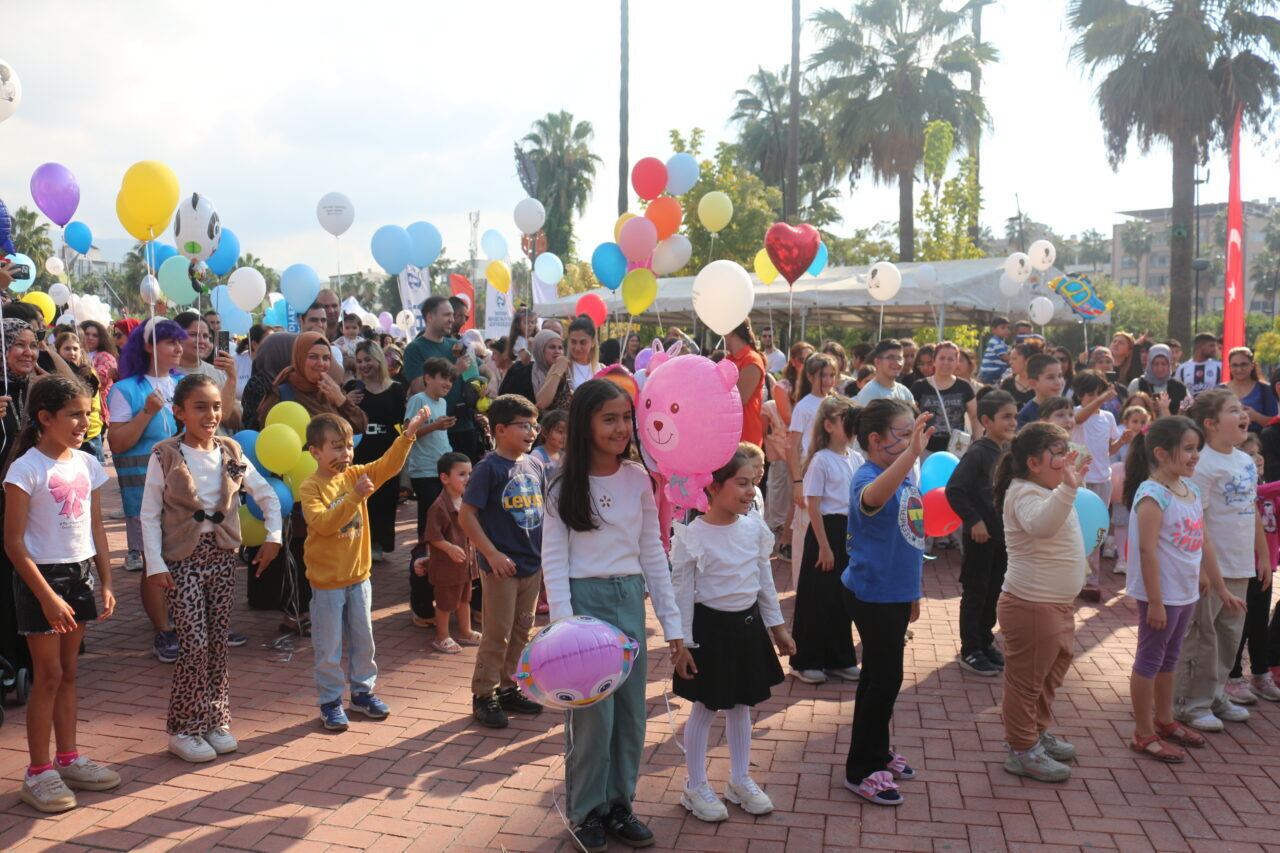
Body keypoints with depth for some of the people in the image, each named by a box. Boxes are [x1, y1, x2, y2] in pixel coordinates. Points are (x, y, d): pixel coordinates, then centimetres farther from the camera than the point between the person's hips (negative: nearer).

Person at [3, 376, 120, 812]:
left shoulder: (88, 465, 5)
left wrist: (106, 584, 6)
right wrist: (47, 596, -18)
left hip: (80, 573, 6)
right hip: (42, 576, -6)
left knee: (68, 672, 14)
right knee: (49, 675, -1)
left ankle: (68, 759, 24)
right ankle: (37, 773, 10)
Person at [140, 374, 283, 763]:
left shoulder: (231, 453, 4)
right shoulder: (165, 456, -7)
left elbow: (267, 494, 11)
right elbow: (149, 515, -6)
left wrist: (273, 535, 0)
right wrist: (155, 564, -12)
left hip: (221, 556, 4)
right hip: (182, 559, -4)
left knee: (218, 643, 9)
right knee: (195, 644, -7)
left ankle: (216, 722, 21)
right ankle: (184, 729, 8)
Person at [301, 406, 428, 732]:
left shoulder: (356, 475, 2)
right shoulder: (310, 488, -13)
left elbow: (388, 465, -8)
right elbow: (323, 523, -27)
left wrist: (408, 435, -21)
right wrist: (354, 497, -35)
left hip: (358, 575, 5)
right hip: (327, 580, -5)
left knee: (363, 640, 15)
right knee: (329, 647, 5)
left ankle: (363, 691, 30)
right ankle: (330, 701, 18)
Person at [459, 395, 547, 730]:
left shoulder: (534, 465, 7)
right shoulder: (489, 467, -12)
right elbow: (466, 515, -14)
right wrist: (492, 554, -18)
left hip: (533, 564, 7)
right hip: (501, 565, -6)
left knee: (522, 630, 16)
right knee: (497, 634, 1)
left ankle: (509, 687, 30)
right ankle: (483, 695, 15)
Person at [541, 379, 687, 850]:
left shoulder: (638, 479, 2)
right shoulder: (565, 486, -7)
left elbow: (653, 554, 6)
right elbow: (554, 559, -8)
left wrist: (672, 625, 5)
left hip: (630, 601, 4)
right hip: (585, 599, -4)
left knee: (631, 712, 10)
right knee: (592, 714, 2)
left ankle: (619, 805, 27)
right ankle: (587, 811, 21)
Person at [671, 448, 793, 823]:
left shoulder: (755, 528, 0)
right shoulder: (691, 535, -16)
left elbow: (765, 582, 10)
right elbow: (682, 592, -12)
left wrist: (777, 626, 14)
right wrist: (683, 644, -12)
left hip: (748, 624, 5)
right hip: (710, 626, -5)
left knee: (741, 705, 17)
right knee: (705, 708, 7)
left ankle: (740, 780, 33)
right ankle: (696, 786, 23)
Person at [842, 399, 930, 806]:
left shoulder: (906, 475, 4)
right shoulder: (868, 478, -22)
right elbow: (873, 497, -49)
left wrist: (912, 591, 21)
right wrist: (912, 451, -61)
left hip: (897, 591, 8)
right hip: (873, 593, -8)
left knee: (879, 674, 20)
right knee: (885, 678, -1)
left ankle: (877, 752, 36)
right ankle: (861, 770, 13)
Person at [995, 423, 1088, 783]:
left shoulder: (1049, 491, 14)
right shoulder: (1024, 494, -20)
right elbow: (1040, 525, -44)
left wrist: (1070, 485, 31)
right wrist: (1068, 488, -51)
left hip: (1058, 605, 11)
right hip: (1031, 606, -11)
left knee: (1050, 674, 24)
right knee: (1026, 680, 3)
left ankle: (1038, 733, 41)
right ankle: (1022, 751, 15)